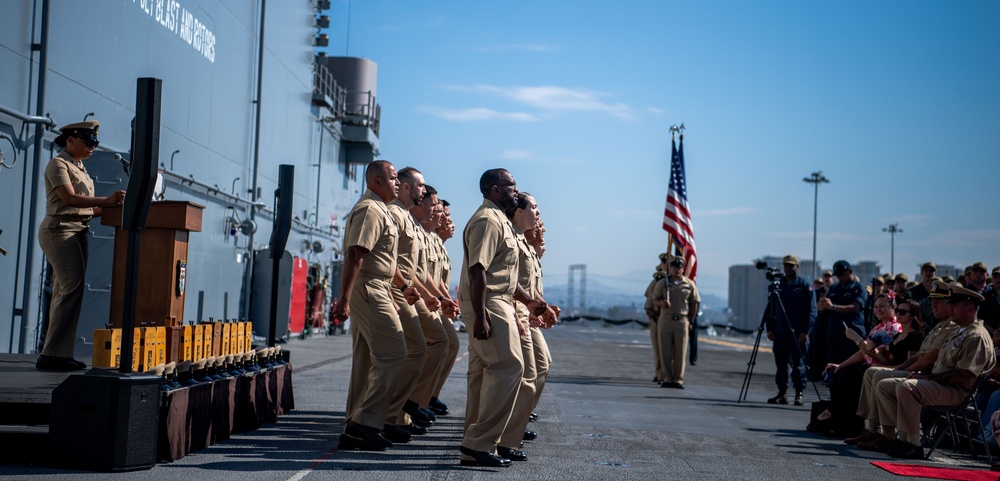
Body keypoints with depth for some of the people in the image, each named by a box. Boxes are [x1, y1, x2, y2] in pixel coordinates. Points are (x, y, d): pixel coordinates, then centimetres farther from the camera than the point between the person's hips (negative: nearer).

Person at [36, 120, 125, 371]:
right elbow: (69, 198, -19)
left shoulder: (80, 169, 21)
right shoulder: (58, 164, -5)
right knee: (72, 288, -16)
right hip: (60, 230, -9)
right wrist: (107, 200, -28)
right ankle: (52, 354, -15)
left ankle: (58, 354, 6)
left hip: (79, 232, 9)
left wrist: (113, 208, 1)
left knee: (64, 293, 6)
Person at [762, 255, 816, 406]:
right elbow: (770, 309, 14)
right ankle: (781, 394, 11)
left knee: (798, 364, -2)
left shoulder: (804, 286, 0)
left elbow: (811, 310, -3)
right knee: (781, 364, 5)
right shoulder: (778, 285, 11)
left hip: (798, 333, -4)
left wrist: (806, 331, -11)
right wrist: (769, 329, 6)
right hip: (780, 332, 4)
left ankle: (799, 394, 5)